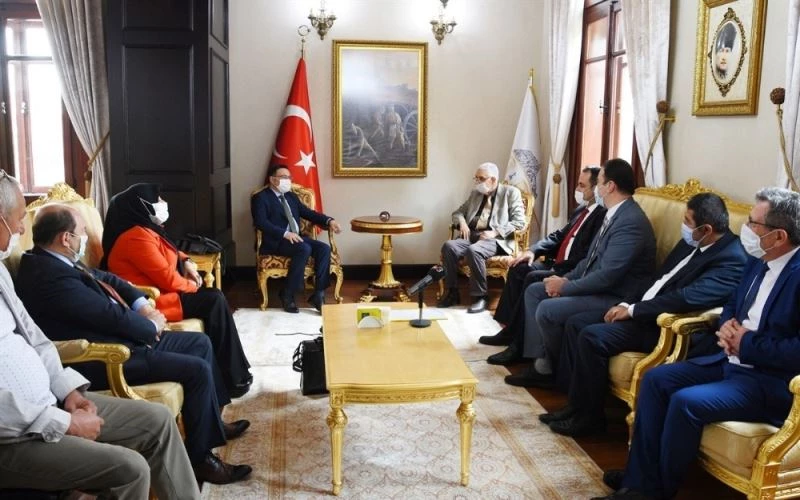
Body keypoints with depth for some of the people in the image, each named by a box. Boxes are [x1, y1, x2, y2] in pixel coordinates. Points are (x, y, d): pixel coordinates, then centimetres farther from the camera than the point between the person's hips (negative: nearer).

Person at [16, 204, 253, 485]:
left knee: (200, 343, 12)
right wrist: (152, 326, -5)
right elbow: (113, 316, -23)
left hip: (115, 337, 11)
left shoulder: (54, 261, 6)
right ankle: (199, 458, -1)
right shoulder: (53, 277, -26)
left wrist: (142, 305, 1)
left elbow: (106, 279, 16)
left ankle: (213, 424, 25)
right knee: (197, 369, -17)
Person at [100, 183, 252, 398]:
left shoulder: (145, 230, 11)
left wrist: (186, 261, 7)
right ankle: (232, 378, -5)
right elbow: (166, 278, -23)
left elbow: (168, 252, 28)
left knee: (214, 297, 8)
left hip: (161, 292, 11)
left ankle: (234, 371, 9)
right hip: (153, 302, -11)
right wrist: (190, 285, -5)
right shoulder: (137, 236, -22)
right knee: (214, 302, -12)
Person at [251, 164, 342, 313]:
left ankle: (318, 294, -15)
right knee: (304, 249, -33)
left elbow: (308, 213, 17)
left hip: (296, 237, 7)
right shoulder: (260, 198, -1)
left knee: (324, 248, -18)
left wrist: (329, 220, -2)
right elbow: (261, 222, -15)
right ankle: (288, 295, -20)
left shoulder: (291, 196, 21)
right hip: (275, 241, -7)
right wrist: (285, 234, -26)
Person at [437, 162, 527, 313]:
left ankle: (480, 297, -23)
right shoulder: (475, 193, 21)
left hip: (496, 239, -5)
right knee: (449, 246, -25)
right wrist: (462, 222, 0)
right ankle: (452, 292, -15)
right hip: (472, 235, 5)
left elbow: (519, 221, -4)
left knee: (473, 250, -37)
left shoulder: (511, 192, 5)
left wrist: (495, 232, -16)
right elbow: (458, 212, 24)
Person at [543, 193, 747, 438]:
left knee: (592, 336, -24)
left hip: (665, 327, -10)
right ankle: (577, 403, 9)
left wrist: (632, 310, -20)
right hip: (643, 311, 10)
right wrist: (626, 304, 2)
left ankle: (589, 416, -6)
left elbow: (686, 298, -29)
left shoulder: (731, 260, -19)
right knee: (576, 323, 2)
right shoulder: (692, 243, 11)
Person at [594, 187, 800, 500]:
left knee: (686, 402, -26)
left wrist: (746, 343, -18)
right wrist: (727, 326, -2)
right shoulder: (757, 261, 8)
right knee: (656, 379, -2)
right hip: (732, 360, 10)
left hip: (774, 381, -9)